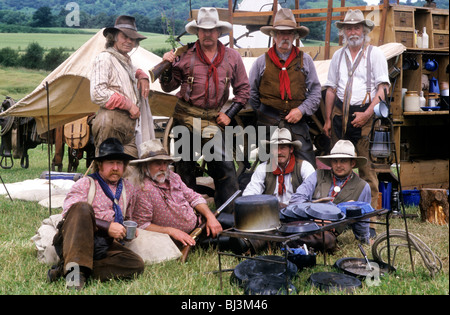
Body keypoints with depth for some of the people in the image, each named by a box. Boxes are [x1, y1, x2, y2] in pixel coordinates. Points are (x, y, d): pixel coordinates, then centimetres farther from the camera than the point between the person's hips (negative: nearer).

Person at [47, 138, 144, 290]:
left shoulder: (129, 189, 22)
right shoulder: (85, 184, 5)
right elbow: (68, 213, -10)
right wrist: (107, 227, -17)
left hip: (104, 246, 5)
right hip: (73, 241, -4)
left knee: (137, 264, -25)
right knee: (83, 207, -31)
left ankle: (65, 268, -27)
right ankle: (76, 267, -41)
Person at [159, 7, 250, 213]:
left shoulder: (232, 57, 8)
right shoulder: (185, 55, 2)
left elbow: (243, 89, 15)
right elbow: (169, 87, 6)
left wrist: (230, 114, 4)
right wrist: (167, 66, -11)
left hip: (214, 119, 1)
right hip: (185, 117, 0)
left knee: (224, 167, -6)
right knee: (184, 166, 6)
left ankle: (231, 212, 3)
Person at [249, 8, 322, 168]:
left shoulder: (305, 60, 10)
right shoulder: (262, 62, 9)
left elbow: (315, 91, 10)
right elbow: (251, 93, 17)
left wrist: (302, 109, -4)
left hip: (297, 123, 0)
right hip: (269, 122, 0)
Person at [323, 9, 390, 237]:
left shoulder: (374, 54, 4)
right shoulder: (338, 56, 17)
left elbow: (382, 88, -3)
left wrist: (367, 114, -13)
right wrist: (328, 119, 11)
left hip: (366, 115, -4)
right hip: (341, 114, 4)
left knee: (367, 169, -7)